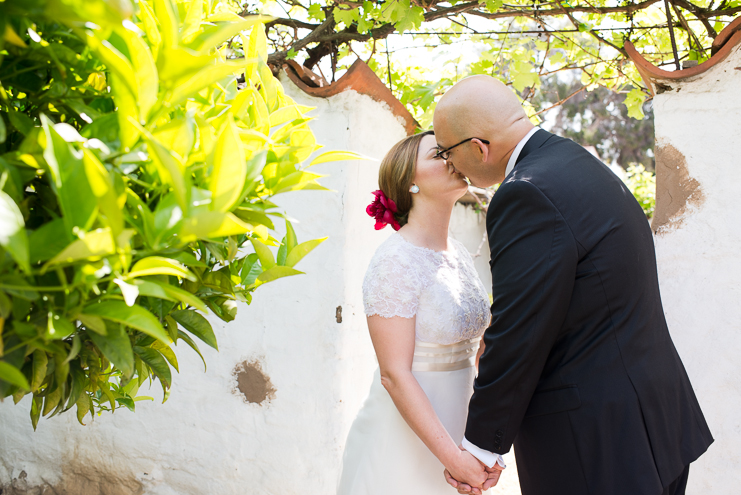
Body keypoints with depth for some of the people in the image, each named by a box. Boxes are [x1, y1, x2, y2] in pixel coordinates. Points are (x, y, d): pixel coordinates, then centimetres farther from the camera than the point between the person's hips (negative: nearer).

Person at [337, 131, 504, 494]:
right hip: (406, 434, -7)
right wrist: (452, 456, -24)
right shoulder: (394, 262, -17)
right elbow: (395, 375, -21)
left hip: (455, 427, 7)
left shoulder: (460, 255, 5)